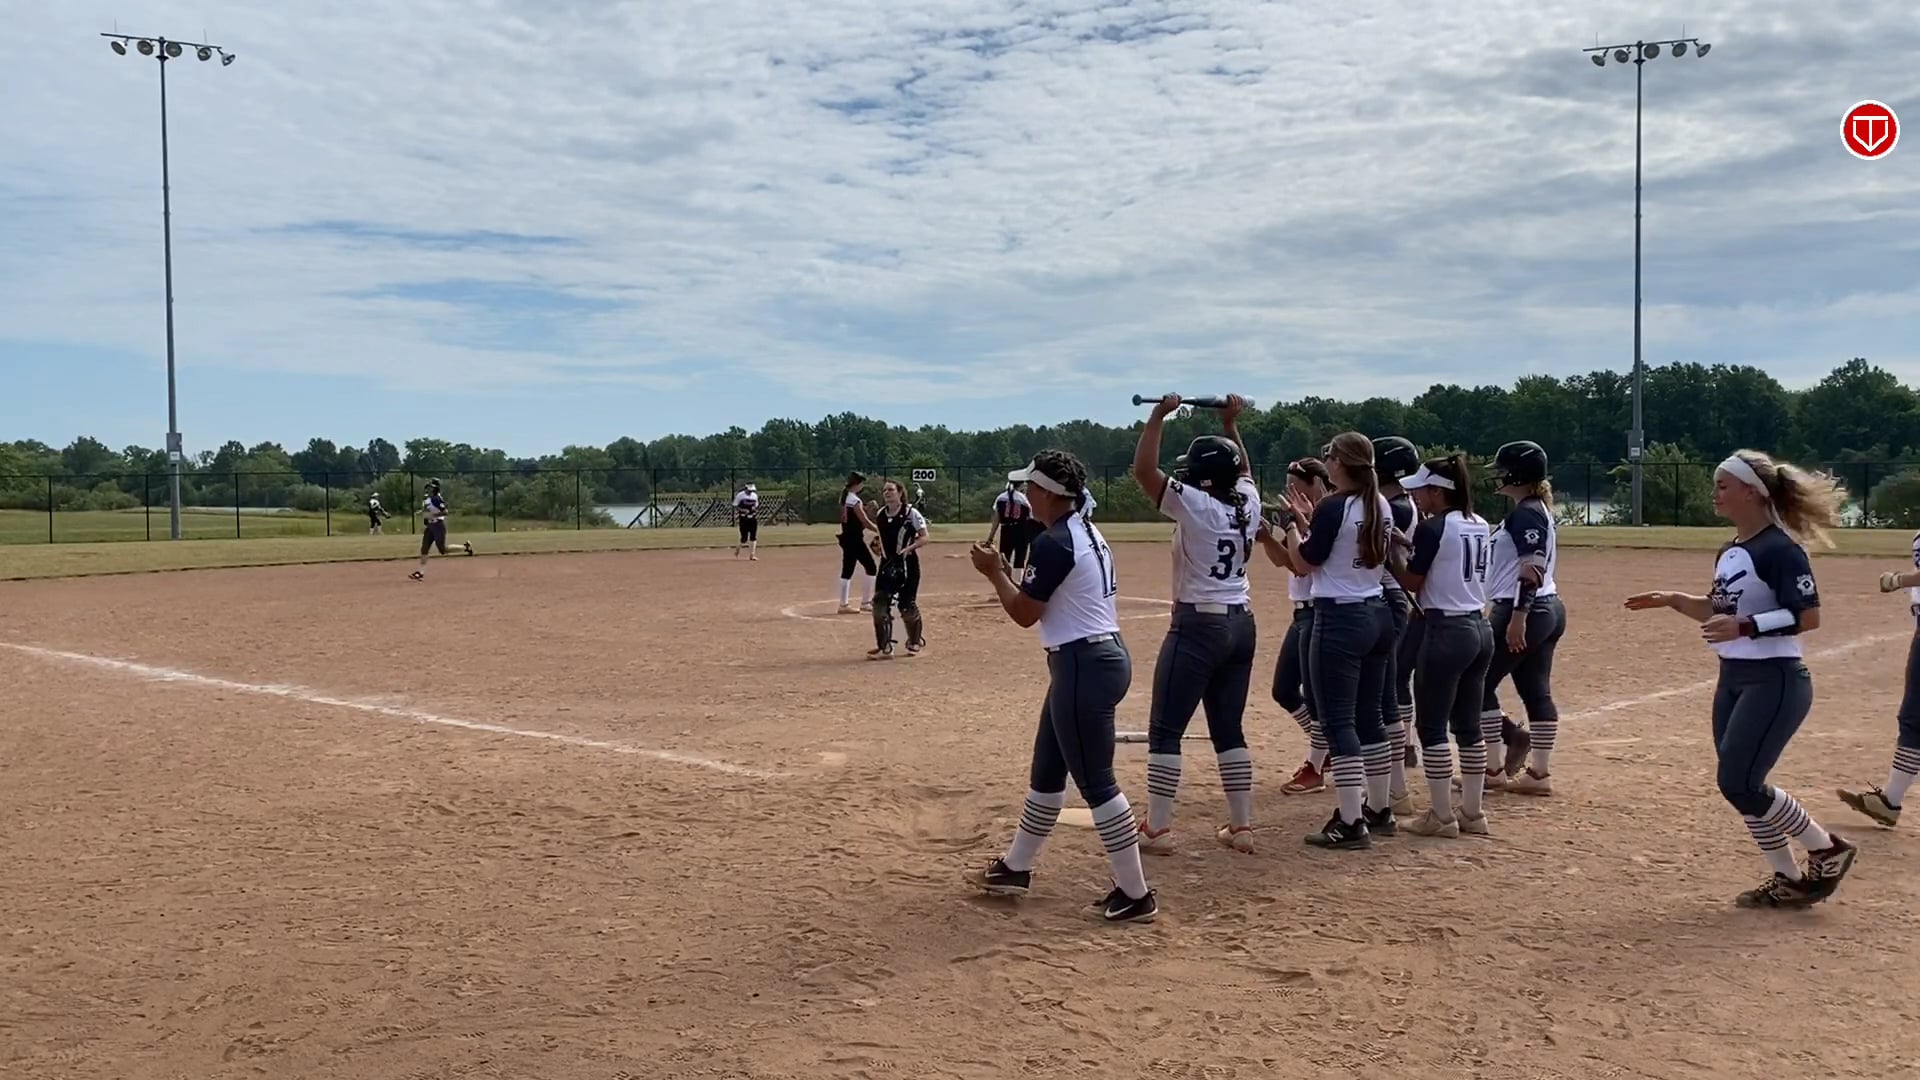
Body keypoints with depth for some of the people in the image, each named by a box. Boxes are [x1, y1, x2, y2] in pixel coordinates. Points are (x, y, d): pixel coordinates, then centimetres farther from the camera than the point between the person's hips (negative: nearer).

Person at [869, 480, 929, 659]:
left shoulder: (911, 513, -10)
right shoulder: (880, 515, 6)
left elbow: (924, 538, -9)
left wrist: (909, 548, -22)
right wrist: (879, 546, 6)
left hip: (907, 565, -5)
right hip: (887, 564, 5)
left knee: (907, 606, 2)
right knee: (879, 604, -6)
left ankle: (915, 641, 29)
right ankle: (884, 648, 1)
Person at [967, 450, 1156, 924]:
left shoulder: (1053, 542, -17)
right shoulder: (1088, 534, 13)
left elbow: (1024, 614, -11)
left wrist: (994, 572, 3)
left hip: (1084, 666, -11)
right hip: (1101, 656, 11)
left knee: (1095, 782, -4)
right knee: (1047, 769, 21)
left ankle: (1136, 895, 2)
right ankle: (1016, 867, 35)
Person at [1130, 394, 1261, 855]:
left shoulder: (1195, 505, -14)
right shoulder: (1248, 503, 4)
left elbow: (1143, 470, -18)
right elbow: (1242, 470, 27)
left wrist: (1159, 415, -14)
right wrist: (1230, 425, 24)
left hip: (1198, 627, -7)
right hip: (1241, 627, 7)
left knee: (1165, 729, 1)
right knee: (1229, 728, 15)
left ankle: (1157, 828, 2)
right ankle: (1241, 827, 16)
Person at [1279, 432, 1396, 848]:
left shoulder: (1334, 506, -15)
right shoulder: (1380, 506, 9)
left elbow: (1306, 561, -7)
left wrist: (1292, 525, 8)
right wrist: (1311, 520, 20)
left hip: (1340, 619, -8)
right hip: (1377, 615, 8)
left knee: (1338, 720, -5)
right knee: (1369, 716, 16)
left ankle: (1350, 823, -5)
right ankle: (1378, 811, 25)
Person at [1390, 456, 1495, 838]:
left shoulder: (1432, 528, -13)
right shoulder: (1480, 526, 10)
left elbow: (1411, 582, -9)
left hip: (1445, 632, -8)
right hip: (1480, 629, 8)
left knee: (1431, 725, 1)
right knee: (1468, 725, 14)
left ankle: (1441, 816, 4)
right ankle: (1472, 812, 19)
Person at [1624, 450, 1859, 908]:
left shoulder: (1780, 549, -17)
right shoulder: (1729, 551, 10)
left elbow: (1808, 617, -22)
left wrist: (1745, 626, -29)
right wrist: (1671, 600, 8)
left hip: (1775, 682, -9)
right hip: (1733, 680, 9)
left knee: (1739, 783, -9)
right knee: (1741, 785, 10)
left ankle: (1828, 851, 11)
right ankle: (1787, 879, 23)